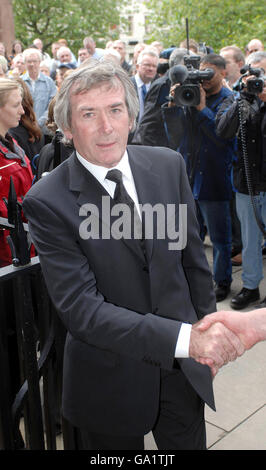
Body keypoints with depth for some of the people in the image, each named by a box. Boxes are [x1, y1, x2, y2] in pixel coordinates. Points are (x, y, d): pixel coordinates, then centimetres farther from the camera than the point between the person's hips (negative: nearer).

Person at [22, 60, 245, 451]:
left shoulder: (169, 165, -6)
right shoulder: (47, 202, -19)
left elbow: (192, 256, 4)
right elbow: (80, 308, -24)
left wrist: (208, 334, 9)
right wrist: (186, 338, -32)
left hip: (184, 370, 4)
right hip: (110, 377, -3)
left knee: (191, 443, 22)